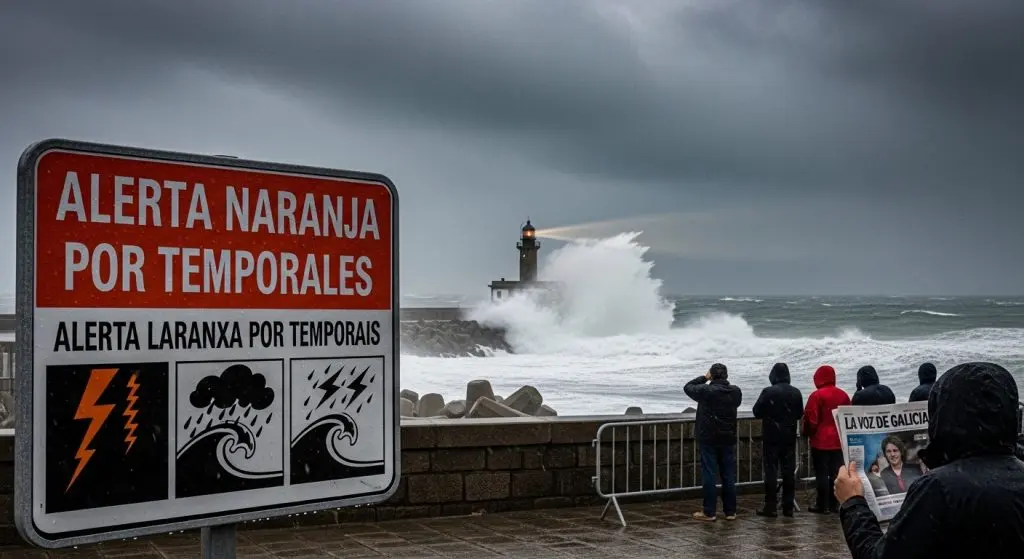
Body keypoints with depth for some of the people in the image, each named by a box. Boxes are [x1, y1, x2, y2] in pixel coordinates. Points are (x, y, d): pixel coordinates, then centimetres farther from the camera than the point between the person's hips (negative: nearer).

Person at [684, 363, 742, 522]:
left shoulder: (706, 391, -15)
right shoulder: (735, 391, -1)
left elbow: (688, 387, 1)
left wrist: (704, 378, 8)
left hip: (708, 439, -4)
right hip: (728, 439, 4)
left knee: (709, 475, 0)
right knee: (729, 476, 9)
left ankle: (709, 512, 2)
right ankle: (730, 511, 14)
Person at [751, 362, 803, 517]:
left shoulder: (768, 392, -15)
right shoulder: (796, 392, 0)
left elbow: (757, 412, -8)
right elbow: (800, 414, 10)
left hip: (771, 436, -4)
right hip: (790, 436, 4)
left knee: (771, 471, 0)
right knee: (789, 471, 8)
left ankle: (771, 506, -1)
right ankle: (788, 507, 11)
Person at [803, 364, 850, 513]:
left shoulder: (816, 395, -12)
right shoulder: (843, 395, 6)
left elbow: (811, 419, -12)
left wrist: (807, 433, 5)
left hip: (820, 441, -5)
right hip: (839, 440, 6)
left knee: (821, 473, -1)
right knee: (836, 472, 10)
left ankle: (822, 505, -1)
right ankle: (834, 504, 13)